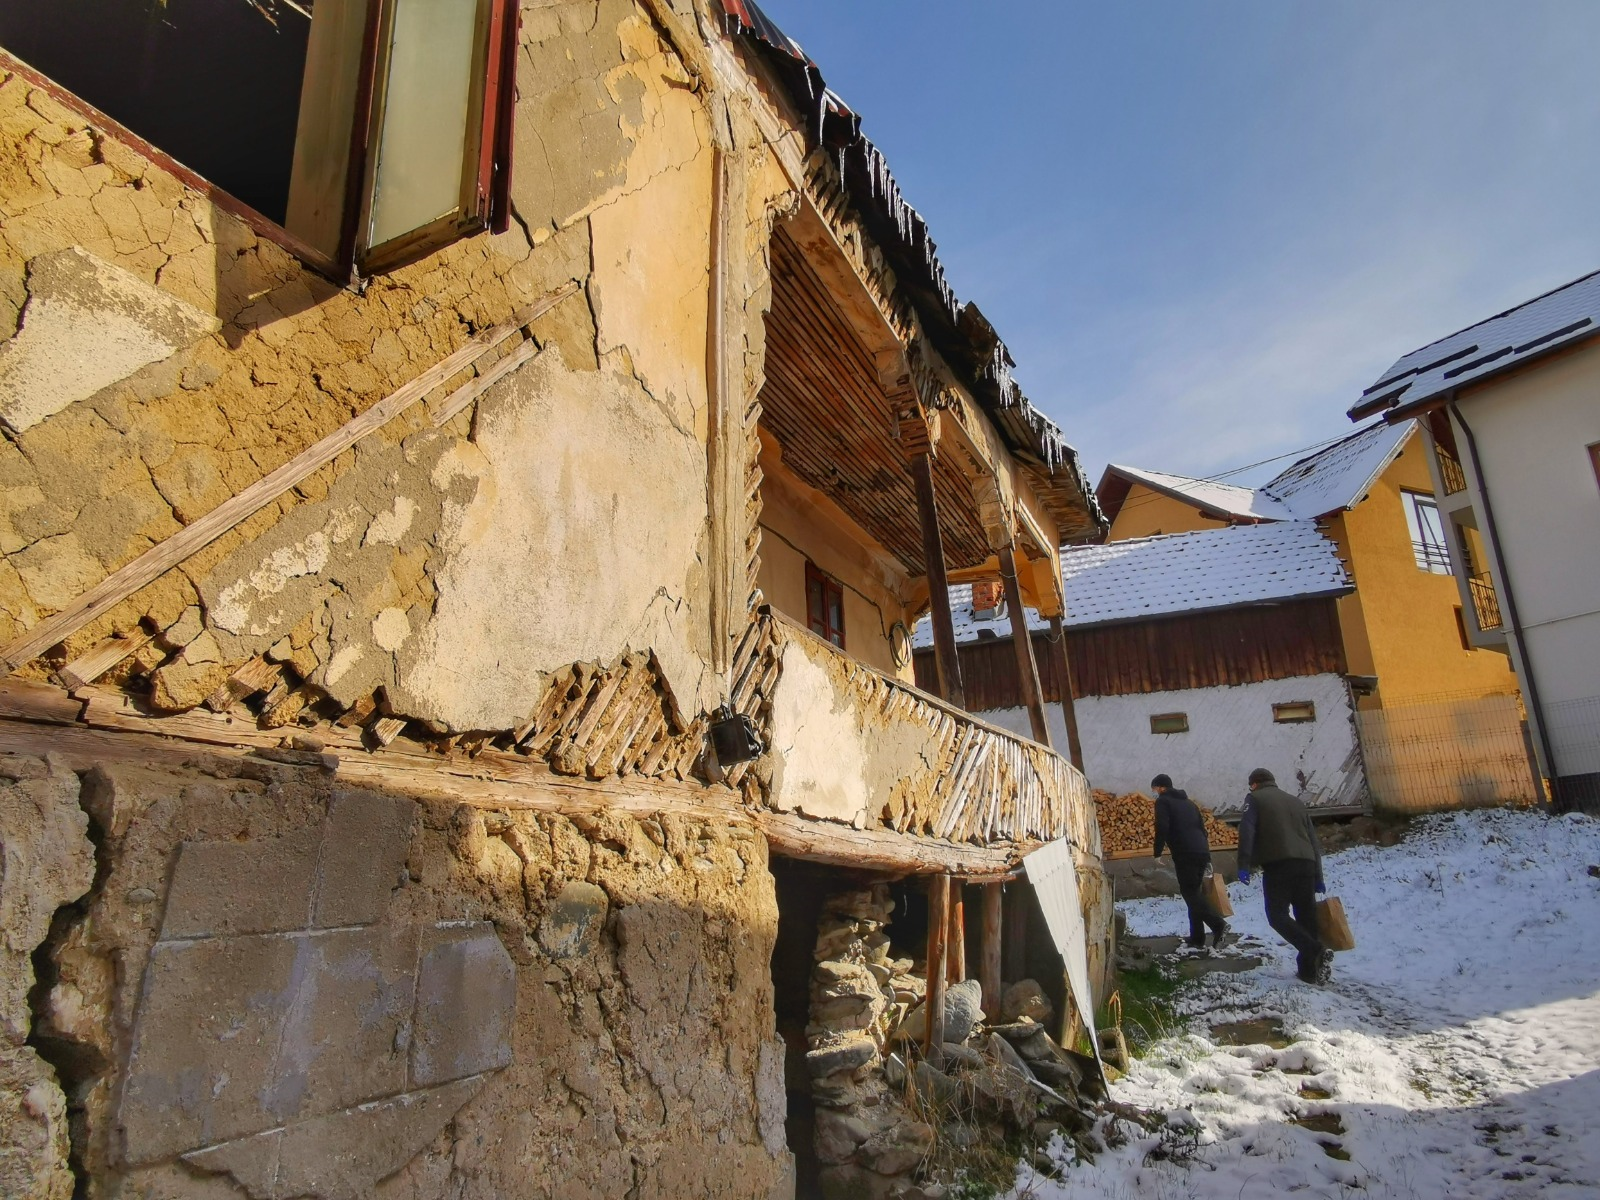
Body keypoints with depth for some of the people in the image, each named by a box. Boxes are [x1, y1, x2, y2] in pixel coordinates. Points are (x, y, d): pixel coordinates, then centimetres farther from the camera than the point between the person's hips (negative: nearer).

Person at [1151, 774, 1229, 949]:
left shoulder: (1163, 801, 3)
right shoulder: (1189, 802, 26)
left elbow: (1162, 828, -11)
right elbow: (1202, 828, 24)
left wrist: (1157, 853, -4)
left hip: (1184, 854, -8)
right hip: (1202, 852, 8)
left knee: (1190, 892, -6)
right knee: (1194, 892, 12)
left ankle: (1217, 923, -24)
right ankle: (1197, 938, 10)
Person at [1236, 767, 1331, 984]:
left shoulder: (1255, 799, 9)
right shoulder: (1295, 800, 26)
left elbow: (1246, 832, -8)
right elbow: (1313, 839, 23)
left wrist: (1244, 865, -11)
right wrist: (1318, 876, 23)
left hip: (1278, 864, -6)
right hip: (1306, 863, 6)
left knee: (1278, 915, -2)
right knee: (1307, 916, 11)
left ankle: (1316, 951, -20)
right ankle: (1309, 969, 8)